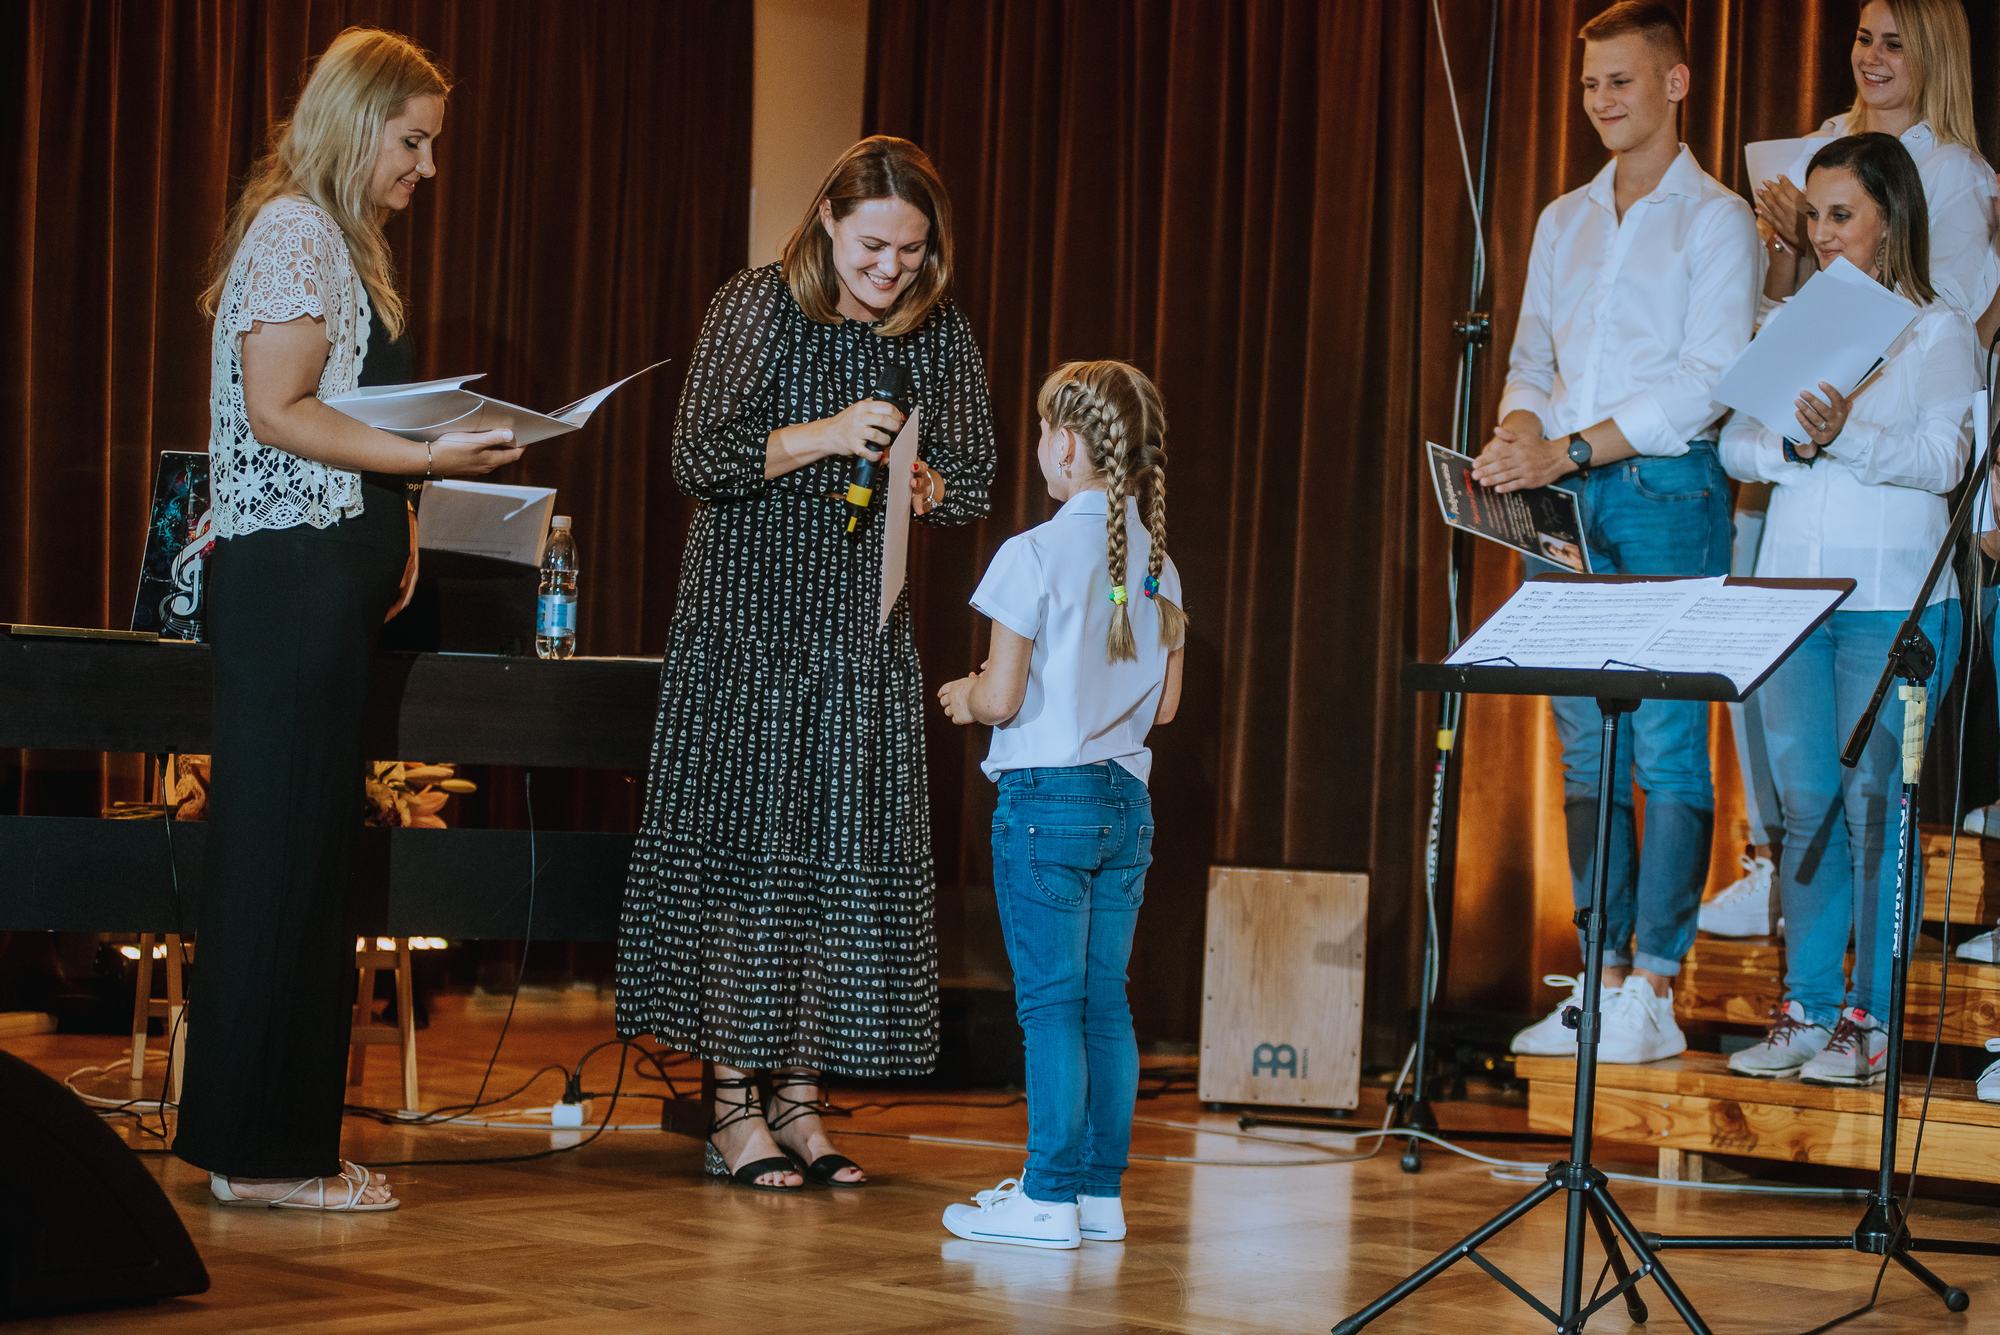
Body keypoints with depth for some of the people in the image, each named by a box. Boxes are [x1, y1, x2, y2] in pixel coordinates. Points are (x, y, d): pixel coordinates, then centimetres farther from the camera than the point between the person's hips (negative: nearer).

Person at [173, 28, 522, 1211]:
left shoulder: (340, 244, 22)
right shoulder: (294, 232, -8)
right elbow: (278, 412, -16)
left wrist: (397, 515, 12)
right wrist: (426, 456, -18)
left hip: (331, 580, 10)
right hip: (292, 572, -10)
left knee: (310, 859, 8)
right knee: (285, 858, -8)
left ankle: (280, 1143, 11)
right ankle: (263, 1151, -5)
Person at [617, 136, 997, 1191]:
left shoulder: (939, 332, 6)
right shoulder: (757, 307, -6)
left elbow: (973, 478, 11)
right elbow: (698, 457, -10)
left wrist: (925, 487, -12)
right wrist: (822, 437, -21)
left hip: (865, 628, 4)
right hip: (750, 617, -4)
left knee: (850, 854, 2)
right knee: (743, 843, -4)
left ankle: (799, 1096, 11)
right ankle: (733, 1111, 3)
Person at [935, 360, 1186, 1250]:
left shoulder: (1035, 555, -13)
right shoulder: (1156, 562, 7)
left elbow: (1002, 699, -14)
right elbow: (1165, 703, 12)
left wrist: (965, 695, 7)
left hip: (1046, 797, -6)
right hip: (1126, 803, 6)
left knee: (1050, 1001, -3)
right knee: (1105, 1001, 10)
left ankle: (1049, 1198, -1)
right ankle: (1100, 1192, 13)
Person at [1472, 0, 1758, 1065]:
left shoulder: (1714, 219, -1)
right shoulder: (1564, 221, 18)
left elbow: (1708, 380, -10)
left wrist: (1572, 449, -17)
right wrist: (1520, 429, -6)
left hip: (1667, 487, -6)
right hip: (1564, 497, 6)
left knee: (1667, 744, -8)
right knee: (1586, 746, 5)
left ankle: (1654, 990, -8)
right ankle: (1601, 978, 9)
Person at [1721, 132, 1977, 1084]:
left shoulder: (1936, 330, 1)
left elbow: (1943, 458, -12)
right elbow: (1736, 444, 7)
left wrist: (1846, 437, -28)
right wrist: (1794, 447, -14)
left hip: (1894, 597, -4)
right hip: (1791, 587, 4)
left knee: (1876, 804, -4)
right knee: (1805, 804, 6)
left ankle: (1874, 1020, 1)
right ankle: (1806, 1010, 13)